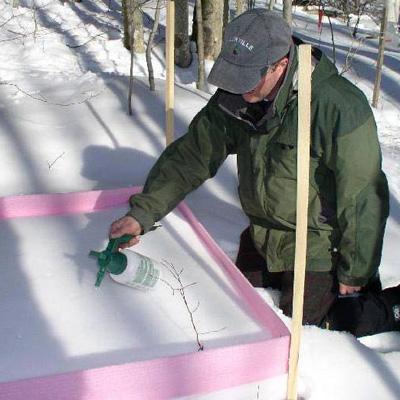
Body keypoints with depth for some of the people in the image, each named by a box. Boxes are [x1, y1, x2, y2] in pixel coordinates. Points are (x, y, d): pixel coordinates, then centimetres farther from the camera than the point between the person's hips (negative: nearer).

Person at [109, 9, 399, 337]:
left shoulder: (341, 108, -32)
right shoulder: (234, 98, -13)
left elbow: (362, 198, -24)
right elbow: (191, 156, -8)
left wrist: (356, 273, -15)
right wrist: (142, 212, -19)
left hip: (318, 245, -6)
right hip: (262, 235, 7)